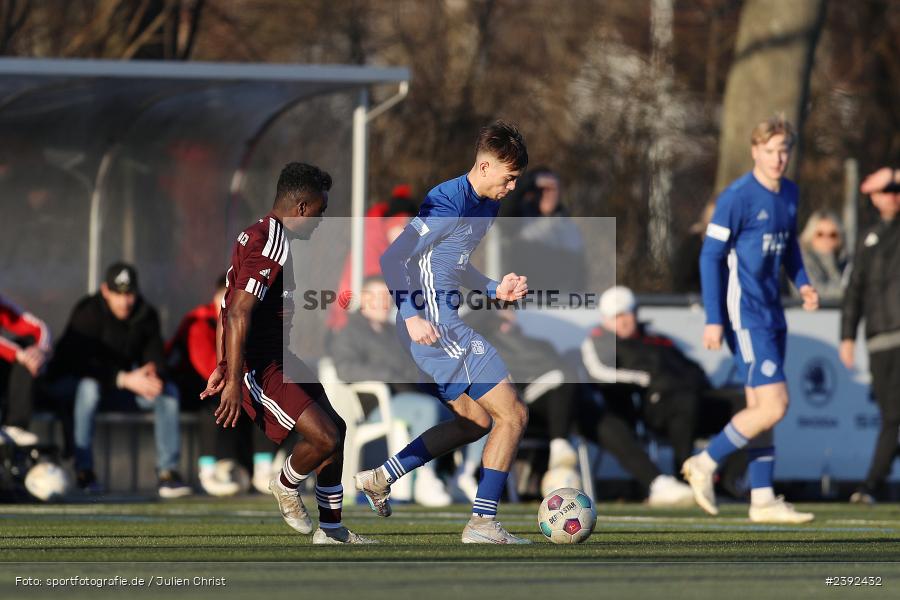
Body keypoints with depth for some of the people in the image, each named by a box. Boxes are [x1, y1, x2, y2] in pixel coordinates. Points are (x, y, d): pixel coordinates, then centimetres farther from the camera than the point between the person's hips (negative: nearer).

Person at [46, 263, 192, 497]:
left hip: (122, 386, 6)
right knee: (88, 387, -40)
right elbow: (80, 363, -32)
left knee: (168, 390, -14)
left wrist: (155, 378, -32)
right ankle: (83, 469, -32)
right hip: (70, 380, -6)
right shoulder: (88, 313, -22)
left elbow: (155, 359, -5)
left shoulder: (146, 315, -4)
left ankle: (168, 471, -17)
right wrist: (125, 379, -41)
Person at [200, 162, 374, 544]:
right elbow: (239, 314, -27)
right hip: (260, 366, -11)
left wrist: (222, 368, 27)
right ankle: (286, 488, 12)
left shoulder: (257, 237, 14)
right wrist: (234, 382, -28)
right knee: (324, 438, -18)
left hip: (278, 357, 11)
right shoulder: (271, 245, -19)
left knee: (336, 429, 17)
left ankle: (331, 529, 26)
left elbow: (228, 308, 22)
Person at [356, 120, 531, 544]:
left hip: (444, 323, 10)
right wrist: (411, 317, -28)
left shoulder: (486, 206, 14)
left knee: (476, 420, 21)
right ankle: (482, 523, -6)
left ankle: (379, 479, 22)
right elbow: (392, 259, -20)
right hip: (433, 325, -10)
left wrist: (494, 289, 11)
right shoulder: (448, 204, -17)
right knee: (512, 414, -8)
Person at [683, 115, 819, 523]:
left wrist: (801, 282, 7)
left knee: (760, 408, 10)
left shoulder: (789, 194, 10)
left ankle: (762, 500, 13)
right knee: (774, 405, -13)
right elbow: (710, 256, -13)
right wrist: (713, 319, -17)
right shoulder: (738, 197, -14)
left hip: (771, 313, 8)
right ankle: (704, 464, 0)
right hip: (744, 313, -8)